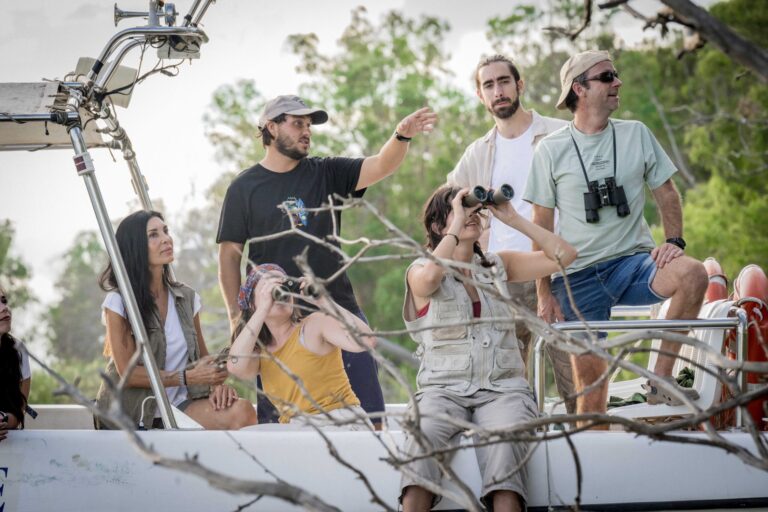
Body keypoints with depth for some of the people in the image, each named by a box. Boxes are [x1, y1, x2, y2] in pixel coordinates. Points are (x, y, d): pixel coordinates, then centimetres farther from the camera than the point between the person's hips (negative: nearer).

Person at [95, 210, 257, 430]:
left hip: (178, 404, 5)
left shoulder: (187, 298, 11)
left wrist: (217, 383, -8)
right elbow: (128, 373, -11)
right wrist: (187, 377, -18)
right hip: (132, 412, -5)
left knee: (242, 411, -24)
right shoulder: (118, 302, -6)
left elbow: (203, 357, 16)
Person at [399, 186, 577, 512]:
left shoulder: (498, 266, 19)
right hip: (444, 389, -2)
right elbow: (430, 277, -18)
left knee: (503, 439, -34)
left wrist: (513, 219, 7)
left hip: (503, 389, 2)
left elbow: (563, 255, 12)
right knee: (423, 436, -37)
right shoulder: (420, 271, 8)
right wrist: (458, 223, -9)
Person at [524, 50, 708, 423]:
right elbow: (542, 224, 4)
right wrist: (544, 293, 0)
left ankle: (660, 382, -20)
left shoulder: (636, 134, 7)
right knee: (590, 379, -5)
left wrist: (674, 241, -6)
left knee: (693, 275, -30)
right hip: (578, 276, -1)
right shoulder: (551, 150, 2)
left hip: (633, 262, 1)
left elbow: (666, 194, 12)